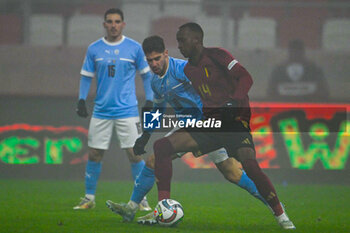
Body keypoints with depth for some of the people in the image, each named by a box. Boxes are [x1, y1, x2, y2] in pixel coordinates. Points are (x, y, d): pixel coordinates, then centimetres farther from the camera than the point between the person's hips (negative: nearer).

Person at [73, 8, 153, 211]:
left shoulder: (135, 48, 1)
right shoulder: (94, 49, 5)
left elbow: (146, 74, 9)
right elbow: (86, 77, 12)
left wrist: (150, 100, 2)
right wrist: (82, 100, 1)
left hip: (127, 110, -2)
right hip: (101, 111, 2)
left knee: (135, 153, -6)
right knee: (95, 154, 2)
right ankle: (89, 198, 13)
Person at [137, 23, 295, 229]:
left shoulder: (217, 56, -4)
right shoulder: (188, 69, 16)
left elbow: (246, 78, -13)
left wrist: (233, 102, -28)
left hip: (235, 120, -7)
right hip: (209, 125, 7)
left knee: (250, 165, -29)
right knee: (162, 146, -9)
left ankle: (281, 215, -11)